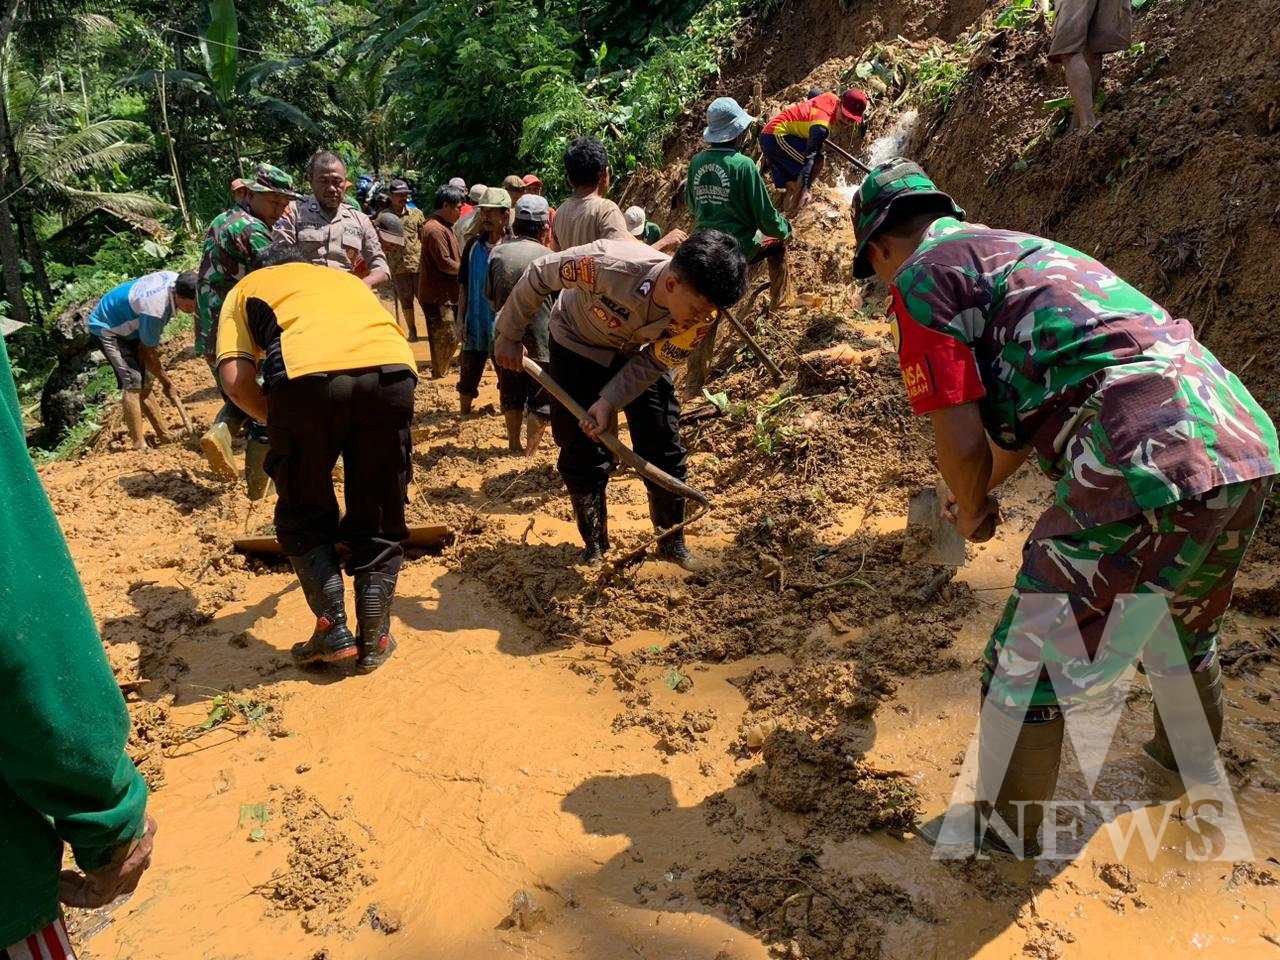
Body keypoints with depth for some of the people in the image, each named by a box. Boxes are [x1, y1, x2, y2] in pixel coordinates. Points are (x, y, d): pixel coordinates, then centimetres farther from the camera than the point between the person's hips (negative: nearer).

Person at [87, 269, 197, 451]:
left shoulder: (176, 279, -16)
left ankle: (164, 436, 20)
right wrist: (166, 383, -10)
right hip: (107, 329, -9)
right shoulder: (155, 311, -38)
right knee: (132, 381, -22)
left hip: (126, 325, 9)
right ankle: (140, 446, -26)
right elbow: (149, 354, -23)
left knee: (144, 384, 12)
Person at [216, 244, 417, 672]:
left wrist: (278, 423, 28)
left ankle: (333, 631, 15)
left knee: (305, 518, 20)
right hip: (391, 368, 3)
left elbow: (236, 381, 12)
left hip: (307, 374, -2)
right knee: (380, 519, 17)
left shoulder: (246, 288, 30)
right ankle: (374, 641, 22)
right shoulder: (345, 277, 40)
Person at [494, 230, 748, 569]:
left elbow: (651, 364, -17)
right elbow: (538, 276, -26)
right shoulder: (610, 265, -42)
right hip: (579, 345, -2)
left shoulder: (701, 312, -30)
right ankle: (594, 545, 18)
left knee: (664, 450, -1)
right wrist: (510, 336, -14)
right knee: (583, 453, -2)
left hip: (638, 350, 3)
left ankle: (672, 542, 17)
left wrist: (610, 402, -30)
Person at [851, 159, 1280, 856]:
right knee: (1186, 627, 34)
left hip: (1146, 463, -10)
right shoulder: (1013, 249, 27)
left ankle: (1008, 833, 26)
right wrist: (980, 486, 49)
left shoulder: (924, 275, 0)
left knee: (1025, 664, 7)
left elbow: (961, 437, -6)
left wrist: (972, 511, 15)